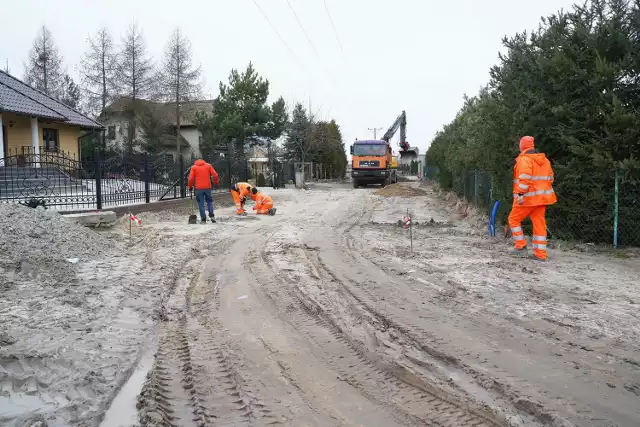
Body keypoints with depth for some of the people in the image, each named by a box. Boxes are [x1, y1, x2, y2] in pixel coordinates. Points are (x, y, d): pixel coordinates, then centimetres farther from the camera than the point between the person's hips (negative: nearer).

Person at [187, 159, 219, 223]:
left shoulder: (193, 167, 7)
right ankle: (211, 215, -3)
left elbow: (191, 178, -2)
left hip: (199, 188, -1)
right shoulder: (208, 165, 9)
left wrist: (190, 186, 10)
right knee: (209, 201, 12)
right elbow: (215, 175, 0)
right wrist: (217, 182, 13)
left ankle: (203, 219, -2)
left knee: (201, 203, 3)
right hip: (207, 187, 1)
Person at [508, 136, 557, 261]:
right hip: (542, 197, 7)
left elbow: (525, 178, -23)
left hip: (527, 198, -7)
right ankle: (541, 254, 10)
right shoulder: (545, 160, 14)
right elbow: (550, 178, 16)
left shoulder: (524, 159, -10)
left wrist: (521, 194, -23)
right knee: (539, 224, 8)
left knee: (514, 219, 11)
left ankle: (521, 246, 8)